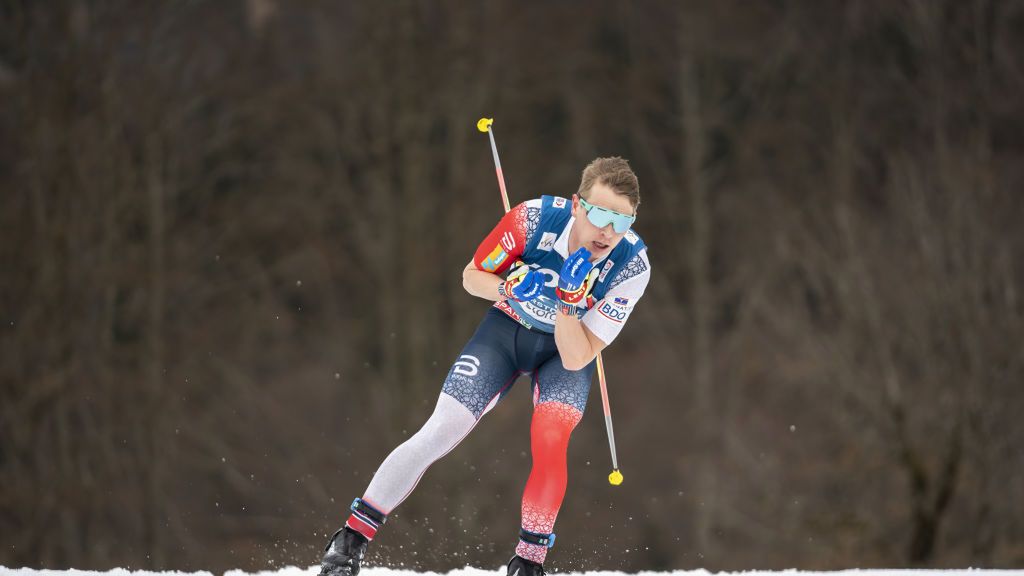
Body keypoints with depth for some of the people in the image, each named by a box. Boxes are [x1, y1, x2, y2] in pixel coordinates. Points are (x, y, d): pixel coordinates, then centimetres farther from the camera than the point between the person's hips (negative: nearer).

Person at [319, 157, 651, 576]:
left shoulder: (632, 267, -29)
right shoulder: (535, 218, -29)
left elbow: (576, 359, -28)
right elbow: (472, 276, -11)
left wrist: (568, 300, -43)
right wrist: (509, 287, -32)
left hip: (569, 347, 0)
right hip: (507, 328, 0)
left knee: (550, 443, -27)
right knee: (437, 435, -10)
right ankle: (352, 538, 2)